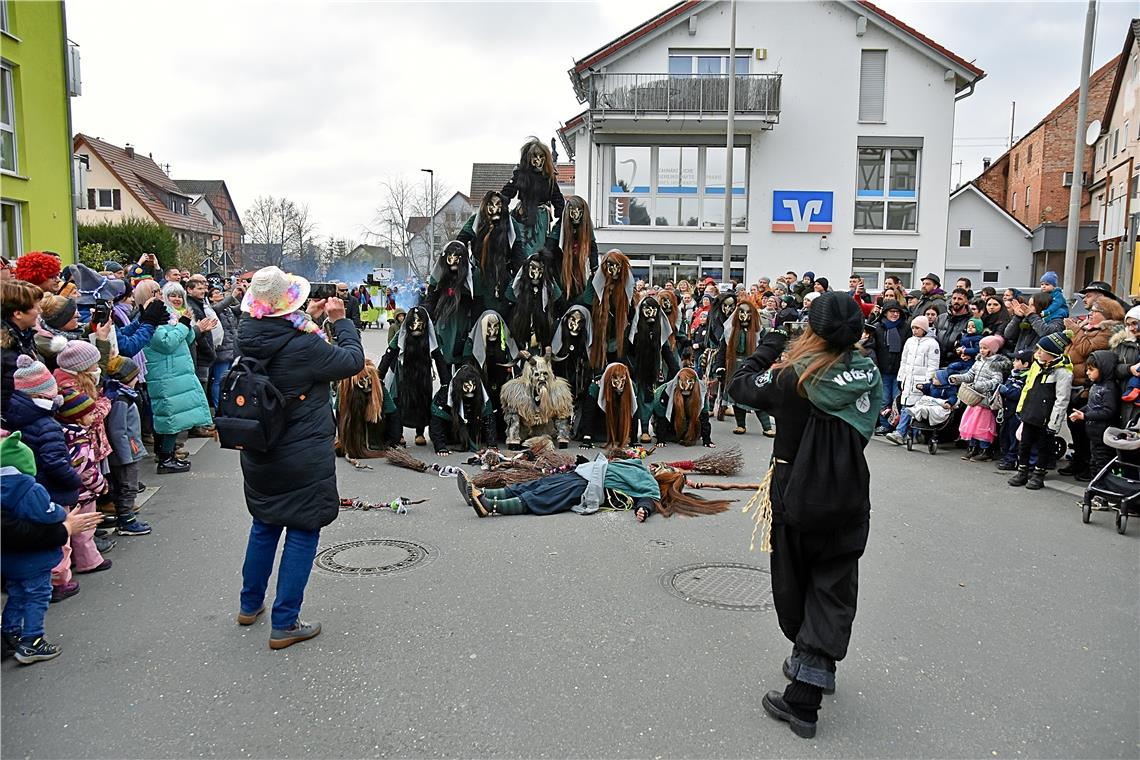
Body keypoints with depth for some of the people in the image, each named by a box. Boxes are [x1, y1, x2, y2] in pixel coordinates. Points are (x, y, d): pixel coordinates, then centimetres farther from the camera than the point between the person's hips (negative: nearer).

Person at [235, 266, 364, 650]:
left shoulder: (247, 339, -5)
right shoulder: (305, 346, -24)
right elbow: (354, 360, -10)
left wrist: (306, 319, 18)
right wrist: (339, 321, 3)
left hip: (258, 456, 7)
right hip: (304, 458, -7)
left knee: (264, 526, 24)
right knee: (302, 533, 5)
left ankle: (250, 605, 39)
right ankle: (284, 625, 10)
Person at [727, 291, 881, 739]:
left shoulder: (791, 376, -17)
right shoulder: (869, 376, -5)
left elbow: (739, 385, -4)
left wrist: (770, 344, 5)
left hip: (795, 499, -3)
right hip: (849, 502, 3)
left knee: (793, 584, 17)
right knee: (834, 591, 8)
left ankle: (807, 661, 34)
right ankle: (806, 693, 8)